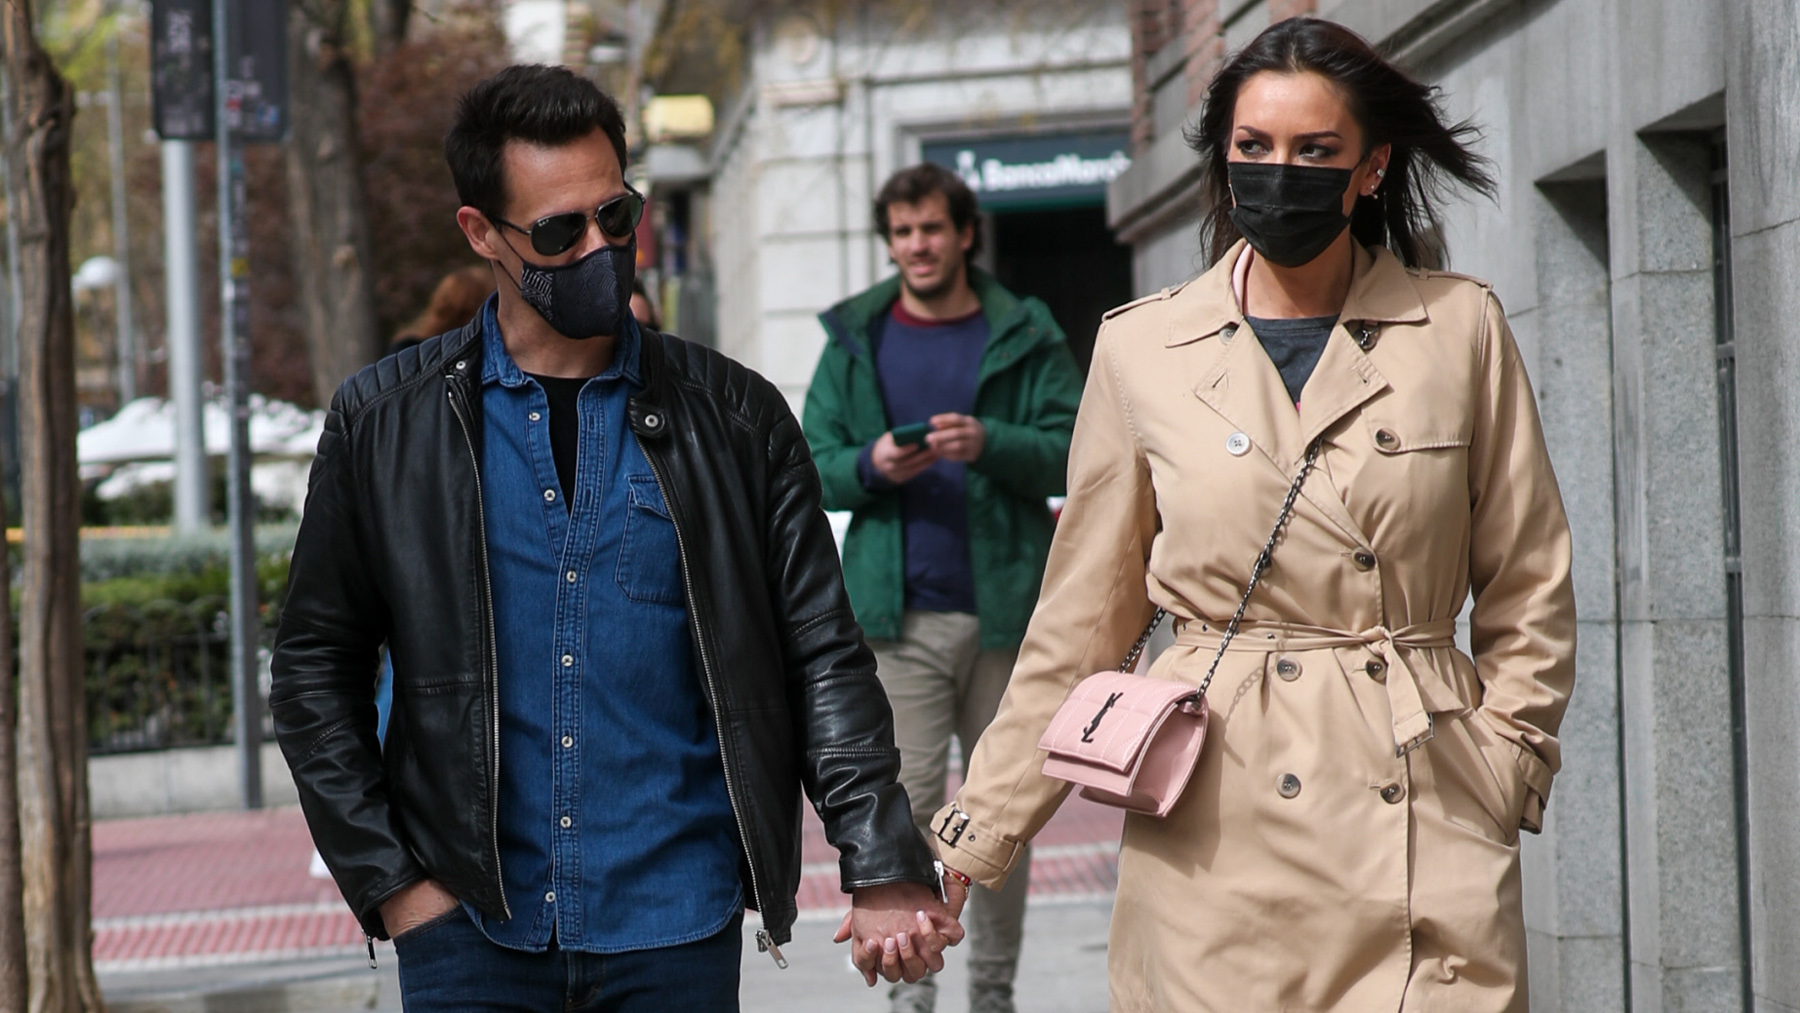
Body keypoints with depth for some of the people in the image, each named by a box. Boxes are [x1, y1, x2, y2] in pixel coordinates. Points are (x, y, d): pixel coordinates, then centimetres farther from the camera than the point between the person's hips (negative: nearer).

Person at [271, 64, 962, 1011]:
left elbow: (822, 656, 2)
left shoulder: (733, 418, 3)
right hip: (471, 929, 0)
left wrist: (884, 869, -8)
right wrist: (386, 879, -2)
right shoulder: (383, 424, 2)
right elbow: (316, 668, 6)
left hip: (677, 930, 0)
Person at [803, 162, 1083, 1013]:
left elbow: (1074, 455, -1)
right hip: (898, 615, 0)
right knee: (905, 806, -7)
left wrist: (989, 444, -18)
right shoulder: (853, 341, 11)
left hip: (1004, 608, 0)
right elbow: (813, 465, 9)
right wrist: (870, 466, -12)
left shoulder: (1025, 338, 7)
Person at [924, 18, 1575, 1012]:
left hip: (1424, 820, 0)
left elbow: (1530, 598, 12)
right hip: (1216, 841, 0)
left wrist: (1496, 766, 0)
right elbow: (1081, 620, 11)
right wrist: (976, 835, 10)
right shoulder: (1142, 347, 6)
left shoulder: (1460, 328, 5)